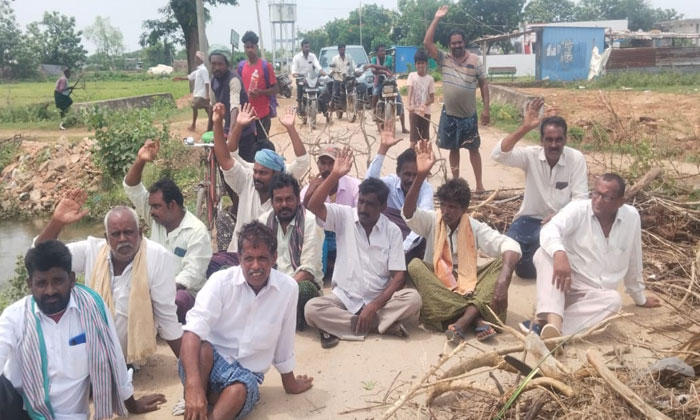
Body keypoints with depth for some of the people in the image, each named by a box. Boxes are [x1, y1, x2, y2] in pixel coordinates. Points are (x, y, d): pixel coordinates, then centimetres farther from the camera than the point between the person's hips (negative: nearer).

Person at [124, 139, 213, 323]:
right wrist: (140, 160, -10)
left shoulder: (197, 232, -12)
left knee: (172, 302, -40)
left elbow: (192, 273, -19)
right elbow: (132, 189, 5)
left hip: (185, 292, -6)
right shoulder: (157, 218, 7)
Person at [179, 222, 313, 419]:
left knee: (240, 391, -35)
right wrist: (194, 386, -42)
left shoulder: (288, 288, -9)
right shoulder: (221, 281, -14)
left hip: (246, 373, 1)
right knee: (203, 348, -35)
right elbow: (194, 331, -28)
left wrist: (290, 382, 20)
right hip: (211, 362, 0)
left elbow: (284, 341, 7)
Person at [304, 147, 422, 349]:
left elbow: (399, 276, -8)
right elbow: (313, 205, -20)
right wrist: (335, 175, -29)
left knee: (413, 299, -28)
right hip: (344, 297, 0)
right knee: (312, 309, -29)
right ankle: (383, 324, -22)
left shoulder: (392, 231, -4)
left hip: (379, 299, 0)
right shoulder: (344, 216, -3)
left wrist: (374, 305, -20)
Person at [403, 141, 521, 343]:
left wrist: (503, 281, -40)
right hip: (436, 284, 0)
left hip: (468, 284, 1)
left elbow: (511, 247, -20)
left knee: (502, 263, -22)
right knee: (415, 265, -31)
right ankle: (476, 318, -37)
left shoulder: (475, 228, -6)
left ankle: (462, 321, -40)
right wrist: (421, 176, -42)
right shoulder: (432, 221, -5)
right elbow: (408, 213, -27)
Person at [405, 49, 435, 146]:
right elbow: (410, 91, -18)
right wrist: (409, 105, -35)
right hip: (414, 112, -2)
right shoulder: (412, 75, -4)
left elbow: (432, 98, -1)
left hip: (425, 112, 2)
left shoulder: (430, 79, -1)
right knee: (414, 139, -5)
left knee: (425, 139, 8)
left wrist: (424, 105, -21)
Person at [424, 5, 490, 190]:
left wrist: (486, 108, -5)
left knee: (473, 148, 6)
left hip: (469, 115, -1)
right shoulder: (444, 59, -2)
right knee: (454, 149, 11)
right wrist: (437, 19, -13)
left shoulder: (475, 60, -4)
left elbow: (483, 84, 0)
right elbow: (427, 43, -12)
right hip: (449, 114, 1)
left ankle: (479, 184, 12)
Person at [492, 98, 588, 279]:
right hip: (530, 218, 1)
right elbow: (498, 155, -27)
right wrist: (525, 128, -35)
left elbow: (580, 199, -13)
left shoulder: (576, 159, -11)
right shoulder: (531, 155, -10)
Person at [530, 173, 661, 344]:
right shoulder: (577, 209, -8)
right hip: (566, 284, -2)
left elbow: (634, 261, 14)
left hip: (595, 294, 2)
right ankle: (553, 323, -50)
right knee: (545, 254, -31)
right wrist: (559, 253, -49)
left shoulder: (631, 217, 1)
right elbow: (549, 229, -28)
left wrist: (640, 298, 25)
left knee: (613, 300, -33)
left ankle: (545, 326, -43)